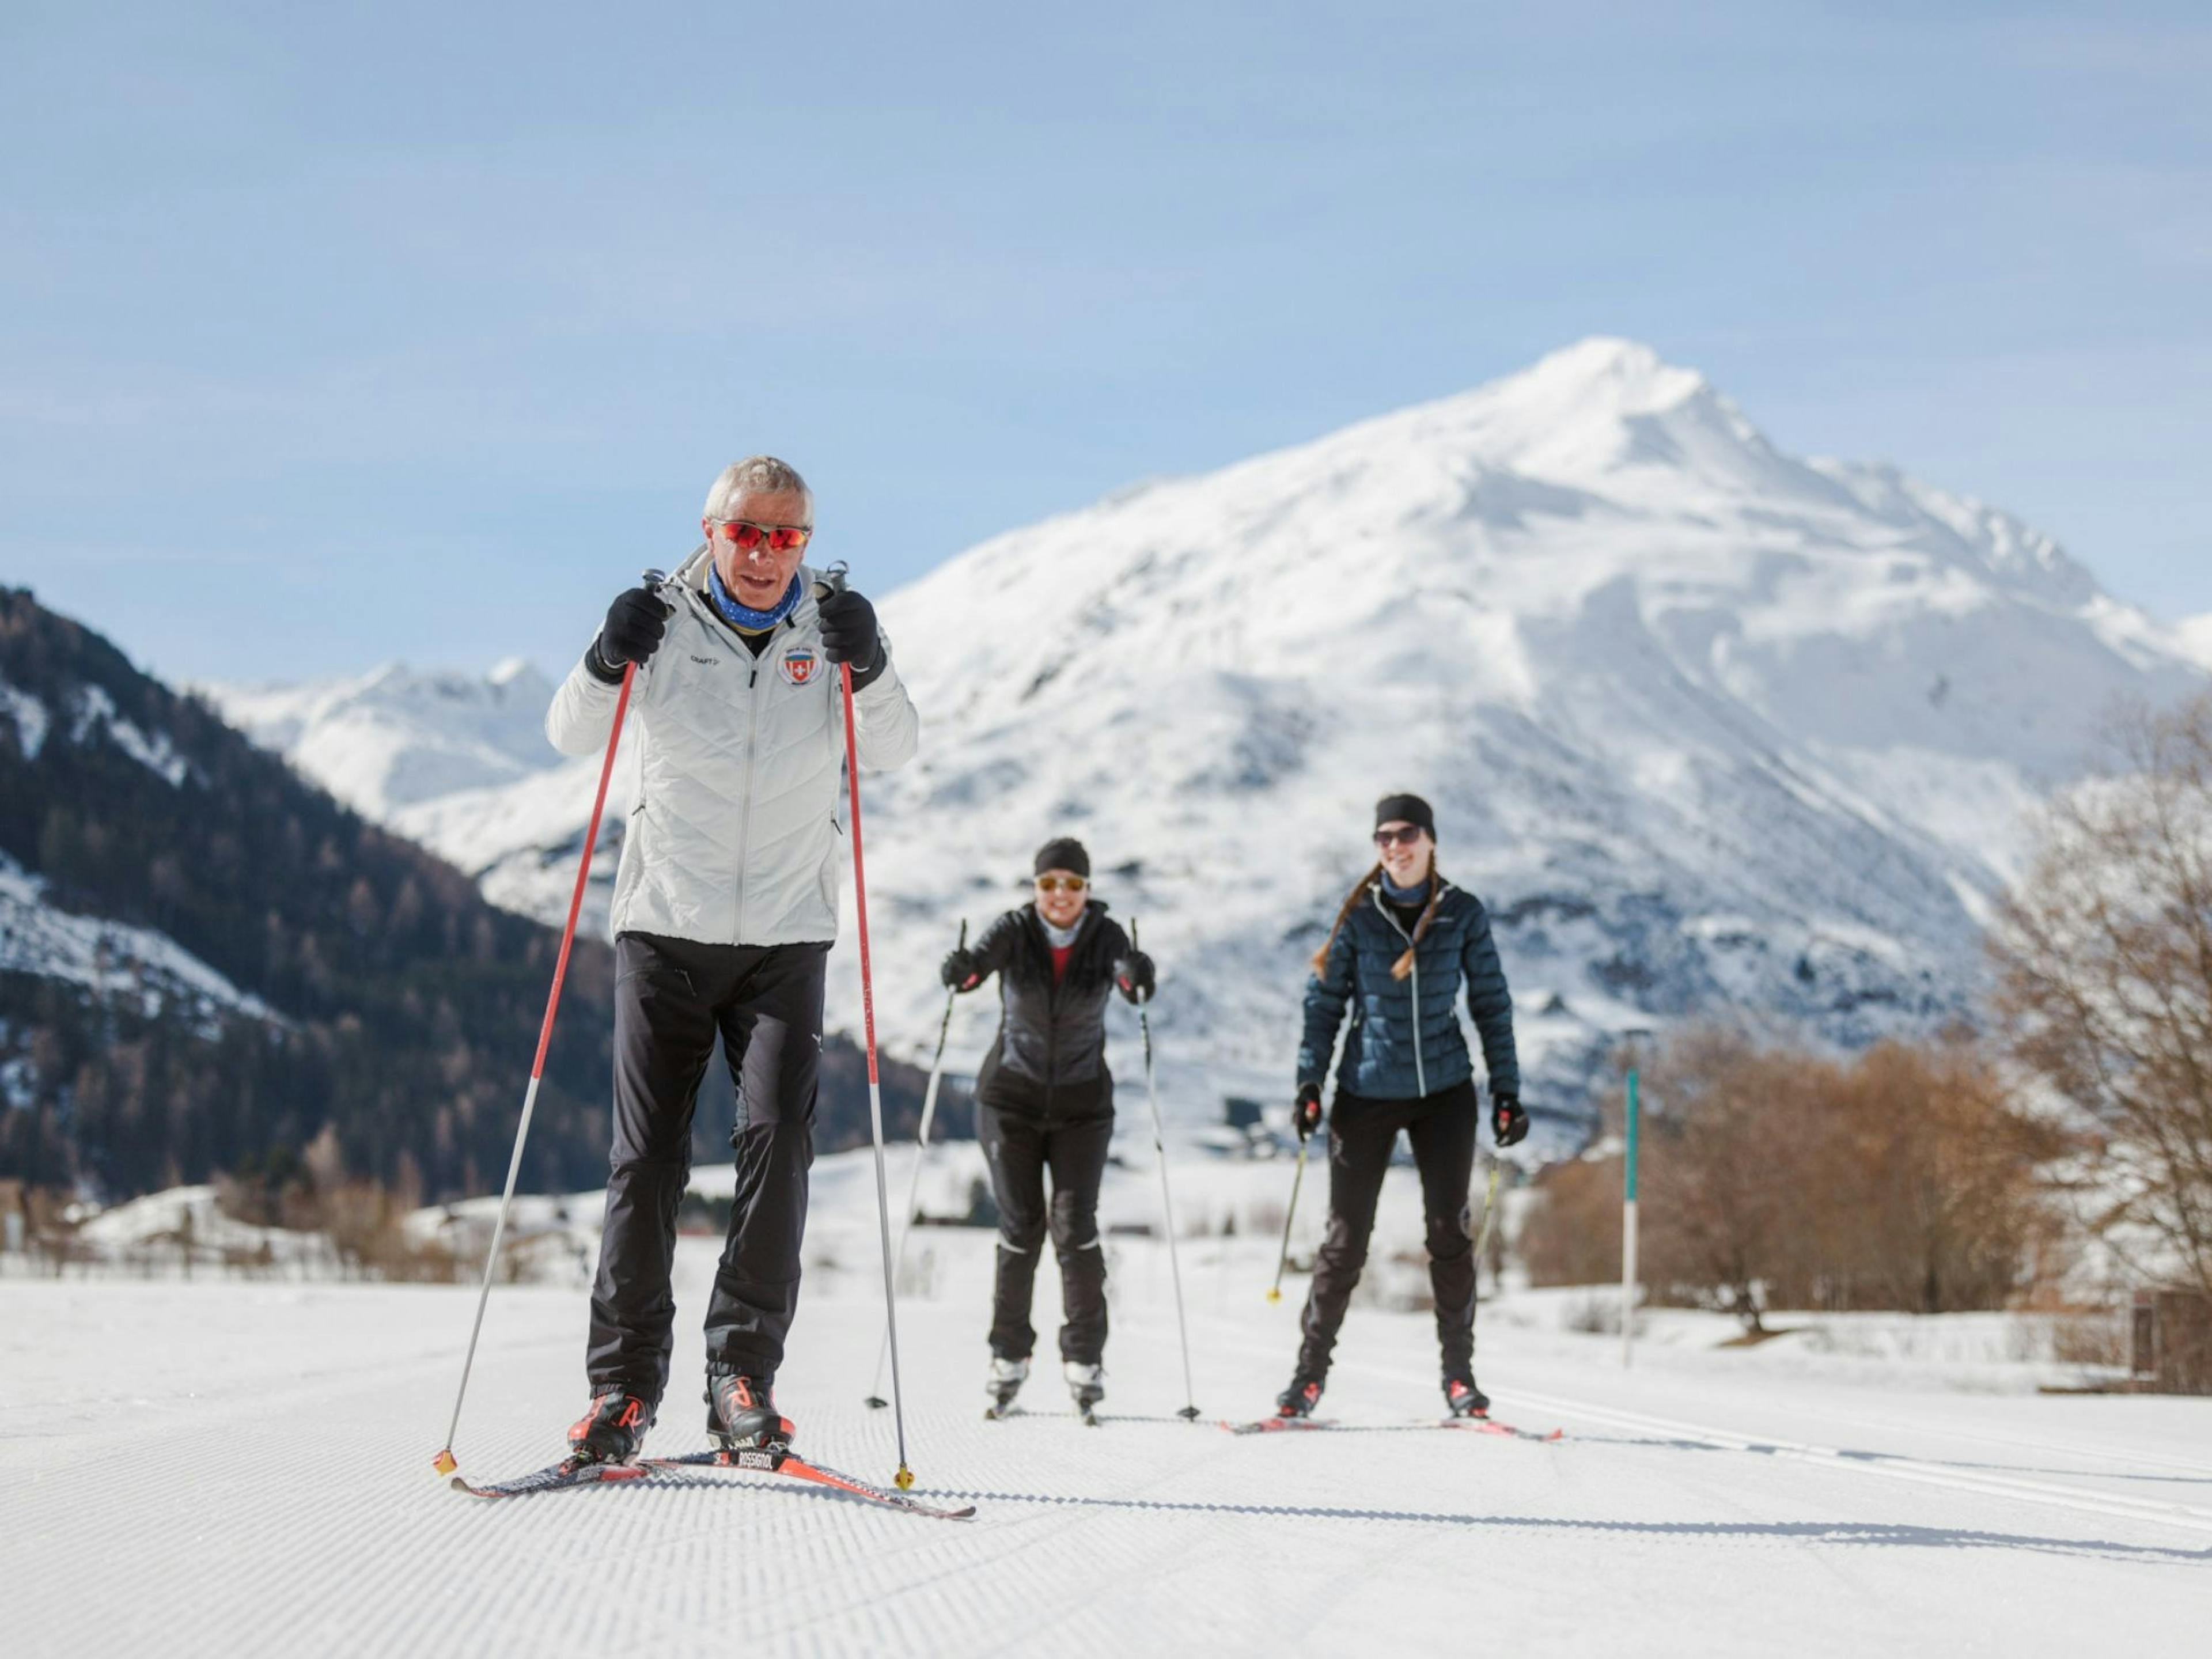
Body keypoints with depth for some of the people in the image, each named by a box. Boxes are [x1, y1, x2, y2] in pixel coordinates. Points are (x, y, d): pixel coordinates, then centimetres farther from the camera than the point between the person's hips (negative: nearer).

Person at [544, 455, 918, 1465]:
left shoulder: (830, 625, 2)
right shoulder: (665, 622, -2)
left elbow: (894, 753, -6)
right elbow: (571, 737, -6)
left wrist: (867, 667, -23)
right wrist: (609, 662, -25)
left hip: (786, 935, 1)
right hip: (666, 926, -1)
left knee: (778, 1137, -12)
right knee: (646, 1158, -1)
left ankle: (743, 1371, -4)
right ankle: (622, 1383, 7)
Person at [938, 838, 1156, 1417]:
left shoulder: (1105, 935, -7)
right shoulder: (1015, 931, -7)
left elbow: (1126, 967, -27)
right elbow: (984, 956, -26)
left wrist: (1136, 974, -51)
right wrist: (962, 969, -50)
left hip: (1082, 1103, 0)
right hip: (1011, 1098, 0)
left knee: (1075, 1224, -8)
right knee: (1020, 1225, 0)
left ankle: (1085, 1356, 2)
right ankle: (1009, 1355, 14)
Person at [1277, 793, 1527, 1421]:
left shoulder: (1464, 914, 0)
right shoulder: (1358, 915, -1)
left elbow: (1492, 1005, 5)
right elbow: (1324, 1002, 3)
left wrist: (1506, 1091, 0)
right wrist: (1309, 1085, -5)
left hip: (1444, 1091, 1)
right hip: (1367, 1092, 0)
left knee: (1449, 1232, 0)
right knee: (1347, 1237, 1)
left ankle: (1459, 1374, 10)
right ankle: (1311, 1369, 12)